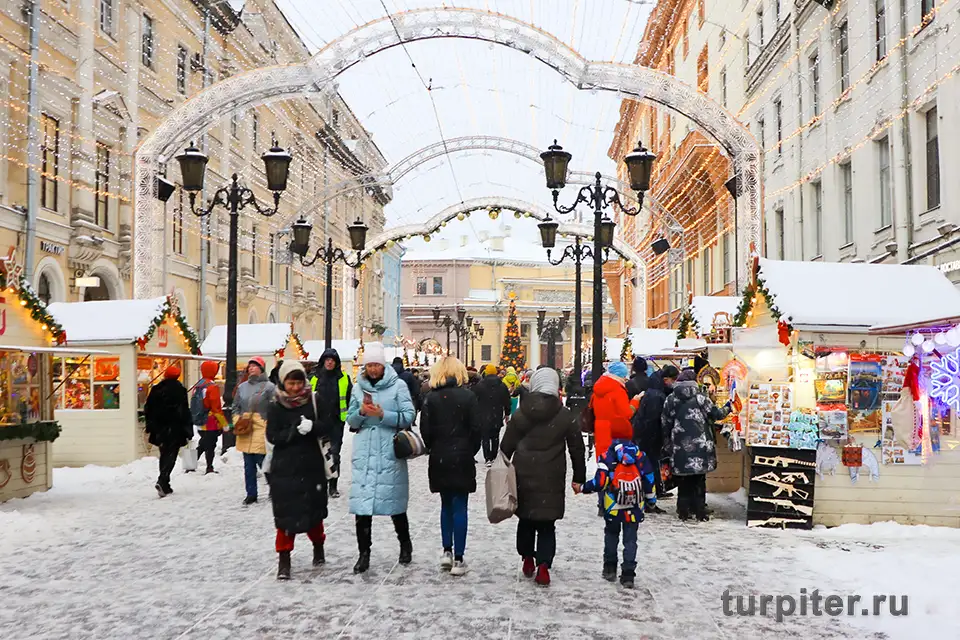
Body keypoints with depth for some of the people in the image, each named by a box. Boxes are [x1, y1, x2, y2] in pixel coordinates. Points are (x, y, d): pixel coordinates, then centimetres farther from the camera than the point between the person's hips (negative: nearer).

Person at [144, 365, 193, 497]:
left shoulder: (156, 389, 7)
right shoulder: (179, 390, -7)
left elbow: (148, 410, 9)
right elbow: (185, 412, -8)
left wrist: (149, 429, 15)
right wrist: (188, 431, -4)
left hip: (159, 428, 5)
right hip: (174, 428, -5)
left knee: (164, 454, 15)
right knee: (170, 455, -5)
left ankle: (165, 485, 16)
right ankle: (162, 481, -24)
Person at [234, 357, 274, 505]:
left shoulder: (269, 387, -5)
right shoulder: (242, 387, 13)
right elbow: (237, 407, 22)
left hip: (261, 431, -6)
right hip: (244, 432, 6)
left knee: (263, 462, -6)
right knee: (248, 465, 11)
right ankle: (251, 494, 20)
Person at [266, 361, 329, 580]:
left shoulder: (313, 401, 0)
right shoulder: (276, 407, -3)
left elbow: (325, 427, -3)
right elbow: (272, 436, -9)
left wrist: (312, 426, -25)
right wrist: (295, 431, -22)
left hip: (312, 466, 2)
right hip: (285, 468, -2)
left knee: (314, 510, 14)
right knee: (286, 513, -2)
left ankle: (318, 546, 38)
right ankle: (284, 559, 9)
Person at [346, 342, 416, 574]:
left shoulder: (398, 385, 0)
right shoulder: (358, 387, 11)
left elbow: (408, 417, -7)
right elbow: (350, 420, 11)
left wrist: (383, 414, -18)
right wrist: (362, 412, -9)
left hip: (390, 453, -3)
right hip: (364, 453, 3)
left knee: (395, 503, 7)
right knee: (362, 504, -2)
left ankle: (405, 545, 29)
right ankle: (364, 553, 7)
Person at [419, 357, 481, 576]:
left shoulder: (431, 397, -2)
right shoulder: (468, 396, -6)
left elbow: (425, 430, -5)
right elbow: (476, 428, -7)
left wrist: (433, 449, 10)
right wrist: (471, 451, 6)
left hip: (439, 459, 2)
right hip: (462, 458, -2)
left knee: (446, 505, 18)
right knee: (459, 507, 2)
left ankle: (447, 551, 14)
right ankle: (458, 560, 3)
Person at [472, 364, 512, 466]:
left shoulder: (479, 385, -7)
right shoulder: (502, 386, 2)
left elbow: (474, 400, -3)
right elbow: (507, 401, 8)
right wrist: (507, 413, 19)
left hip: (483, 417, -3)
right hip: (497, 417, 3)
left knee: (485, 438, 0)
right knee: (495, 437, 15)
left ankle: (488, 458, -9)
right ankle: (493, 457, 20)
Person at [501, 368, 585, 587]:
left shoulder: (520, 414, 1)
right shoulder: (565, 416, -2)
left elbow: (506, 446, 5)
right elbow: (577, 449, 3)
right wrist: (579, 477, 11)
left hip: (523, 476, 1)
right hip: (551, 479, -1)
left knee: (526, 519, 18)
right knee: (546, 524, 4)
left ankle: (527, 559, 26)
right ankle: (543, 565, -8)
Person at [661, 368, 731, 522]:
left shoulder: (671, 399, 4)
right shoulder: (700, 397, -3)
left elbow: (666, 424, 6)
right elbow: (715, 414, 3)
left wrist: (667, 446, 15)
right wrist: (727, 408, 24)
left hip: (680, 446, 1)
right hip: (700, 445, -1)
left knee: (683, 480, 9)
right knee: (699, 480, 6)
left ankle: (683, 511, 10)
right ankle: (700, 512, 7)